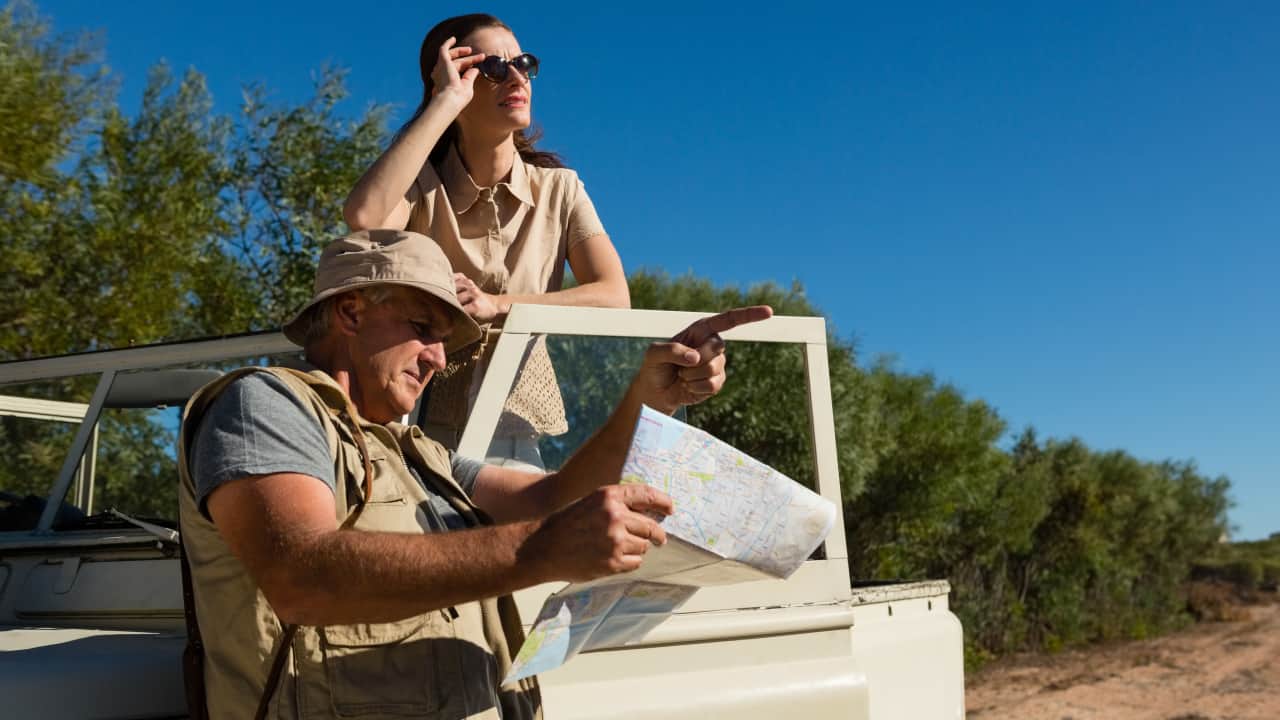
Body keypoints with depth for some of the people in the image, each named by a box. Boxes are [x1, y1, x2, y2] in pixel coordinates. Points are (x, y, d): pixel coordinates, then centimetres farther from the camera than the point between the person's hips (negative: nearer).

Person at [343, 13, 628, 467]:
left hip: (521, 432, 2)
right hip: (428, 426, -2)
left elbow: (614, 297, -8)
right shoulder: (421, 187, 0)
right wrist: (446, 103, -18)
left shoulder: (559, 188, 4)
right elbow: (364, 216, -24)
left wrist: (497, 305, -20)